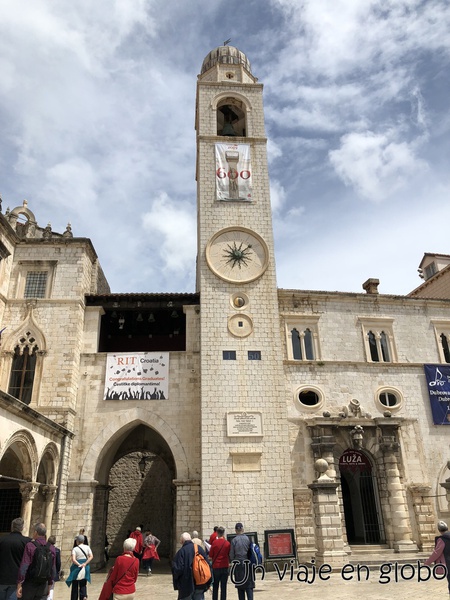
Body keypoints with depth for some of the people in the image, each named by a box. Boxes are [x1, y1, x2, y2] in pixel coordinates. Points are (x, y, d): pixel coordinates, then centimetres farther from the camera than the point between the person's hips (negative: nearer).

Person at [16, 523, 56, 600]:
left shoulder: (30, 546, -11)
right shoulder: (51, 548, 2)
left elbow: (23, 567, -14)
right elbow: (52, 569, 6)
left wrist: (19, 585, -9)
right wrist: (49, 585, 16)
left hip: (29, 585, -3)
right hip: (43, 586, 3)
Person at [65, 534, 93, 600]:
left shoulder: (75, 549, -8)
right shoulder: (87, 547, 1)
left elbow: (73, 559, -20)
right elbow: (91, 556, -7)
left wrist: (79, 565, -18)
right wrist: (85, 564, -12)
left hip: (77, 566, -3)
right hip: (86, 567, 3)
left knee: (75, 584, 13)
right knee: (83, 584, 13)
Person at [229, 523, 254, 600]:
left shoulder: (234, 540, -6)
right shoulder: (247, 539, -4)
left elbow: (231, 554, -3)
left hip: (238, 564, -1)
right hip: (247, 564, 1)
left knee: (240, 586, 11)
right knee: (249, 585, 7)